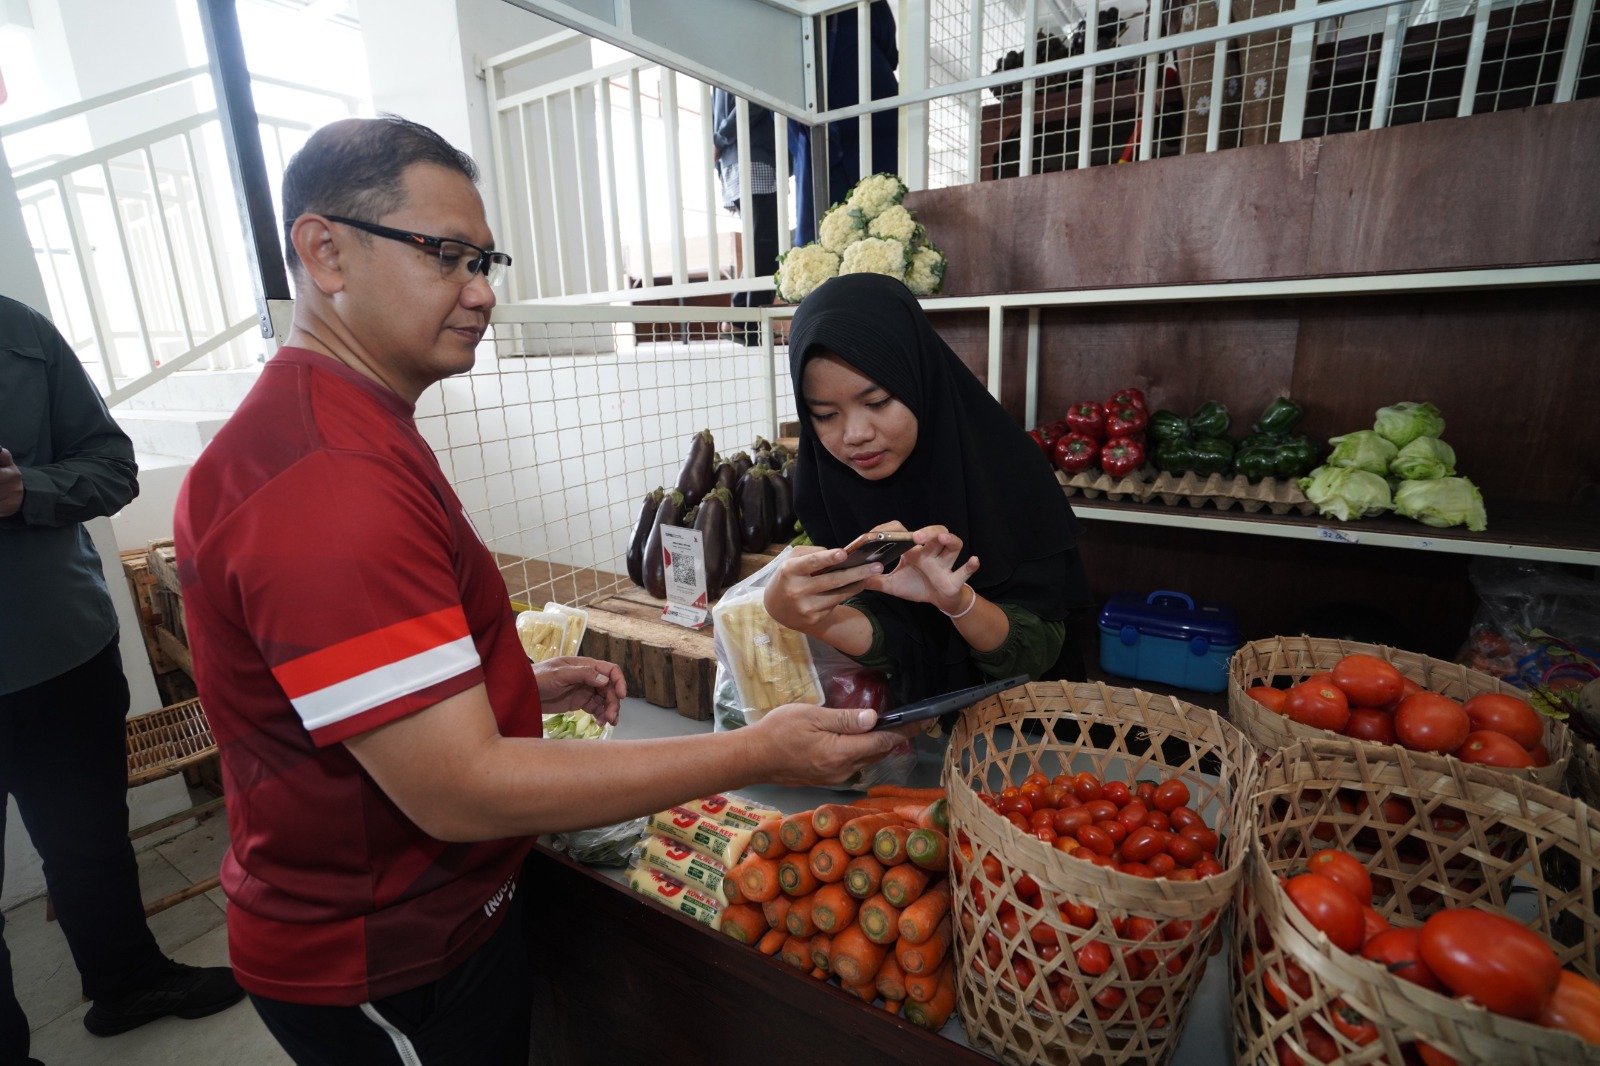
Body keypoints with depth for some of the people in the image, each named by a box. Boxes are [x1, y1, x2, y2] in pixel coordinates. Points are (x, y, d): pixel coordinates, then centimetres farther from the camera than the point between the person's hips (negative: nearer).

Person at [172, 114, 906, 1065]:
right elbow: (460, 790, -31)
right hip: (391, 972, -9)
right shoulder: (330, 484, -31)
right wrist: (758, 755, -29)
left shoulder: (326, 426, 5)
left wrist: (526, 686, 3)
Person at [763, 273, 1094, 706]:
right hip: (906, 711, 0)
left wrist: (956, 598, -32)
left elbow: (1038, 651, -15)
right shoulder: (823, 484, -11)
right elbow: (885, 639, -15)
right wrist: (792, 611, -33)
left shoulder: (1004, 468, -18)